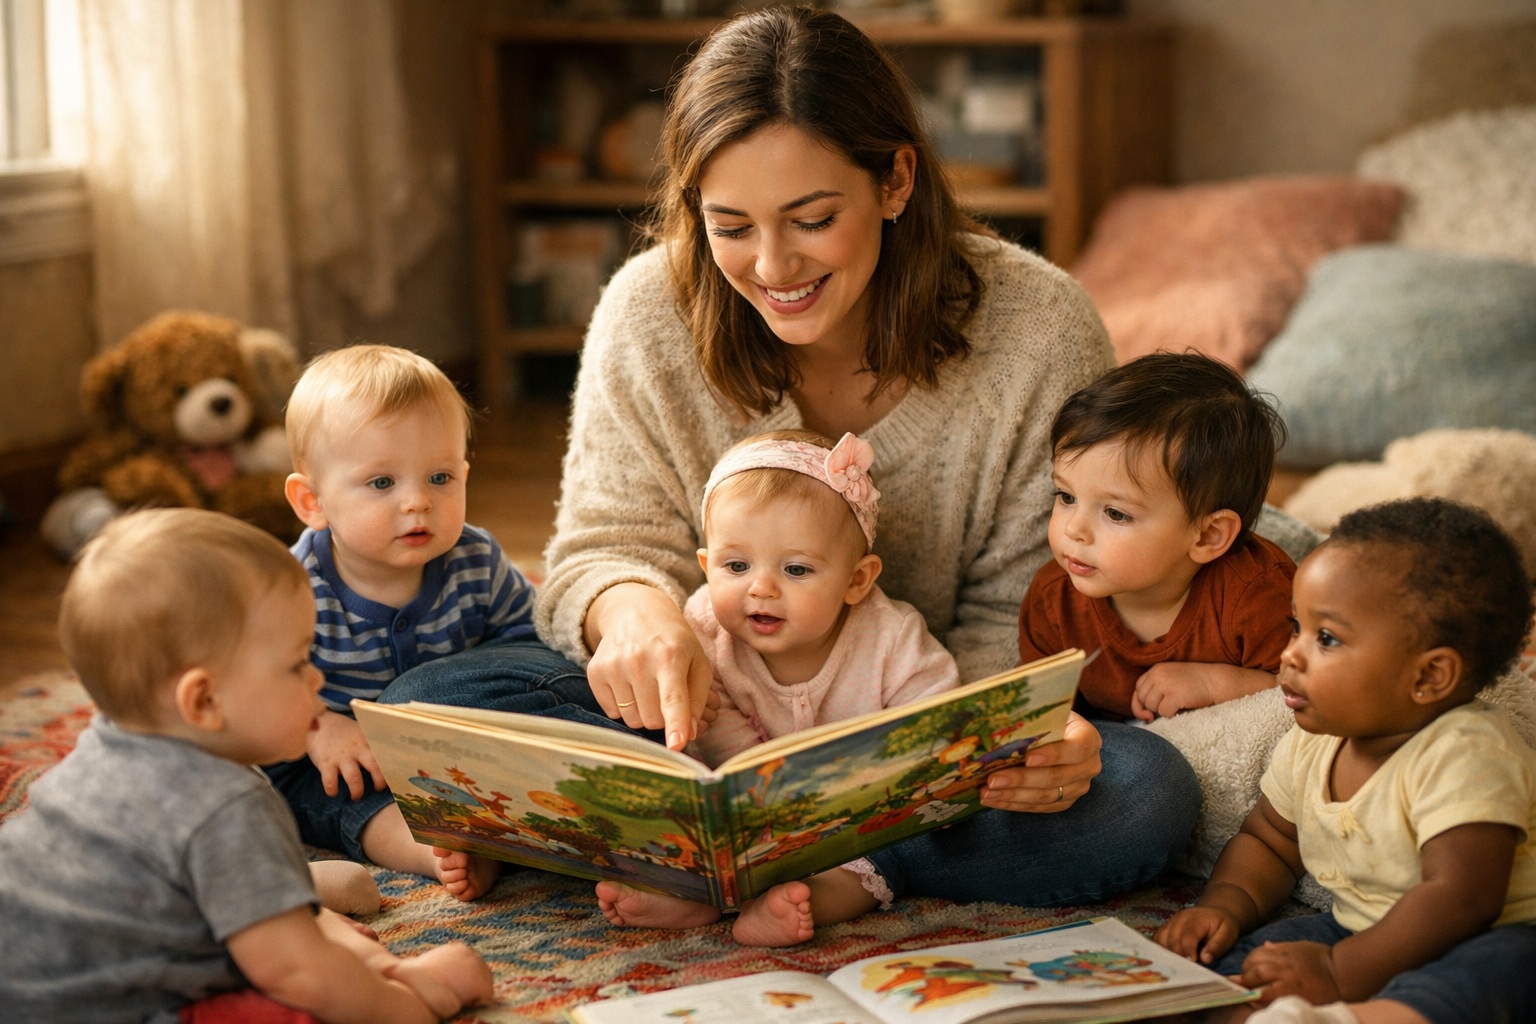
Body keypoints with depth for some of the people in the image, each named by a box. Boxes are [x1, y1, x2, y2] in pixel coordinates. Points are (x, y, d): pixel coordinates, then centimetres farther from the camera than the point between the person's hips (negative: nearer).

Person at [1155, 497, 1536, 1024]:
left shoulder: (1465, 756, -21)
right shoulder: (1311, 746, 5)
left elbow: (1462, 898, -30)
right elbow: (1268, 842, 22)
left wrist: (1342, 973, -31)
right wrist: (1225, 906, 1)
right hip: (1360, 936, 9)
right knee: (1236, 954, -9)